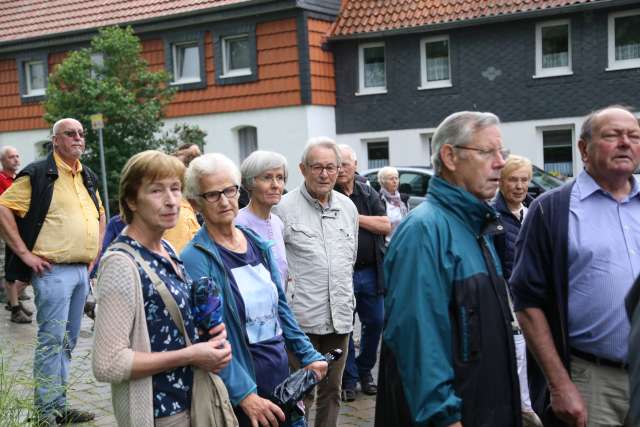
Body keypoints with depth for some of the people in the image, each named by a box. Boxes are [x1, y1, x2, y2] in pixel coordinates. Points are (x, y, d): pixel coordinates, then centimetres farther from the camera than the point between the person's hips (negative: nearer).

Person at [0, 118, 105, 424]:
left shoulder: (88, 178, 15)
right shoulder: (38, 175, -8)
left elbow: (100, 215, 29)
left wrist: (94, 251, 17)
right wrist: (25, 253, -15)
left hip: (82, 271, 8)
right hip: (53, 271, -8)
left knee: (68, 341, 14)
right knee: (51, 341, -4)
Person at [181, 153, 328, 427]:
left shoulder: (259, 245, 5)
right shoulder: (195, 259, -15)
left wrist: (308, 355, 9)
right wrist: (244, 394, -26)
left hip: (282, 373, 6)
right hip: (240, 388, -6)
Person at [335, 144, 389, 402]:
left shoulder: (369, 194, 8)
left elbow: (385, 226, -3)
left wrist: (354, 217, -10)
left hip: (369, 272, 4)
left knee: (375, 323, 10)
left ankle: (365, 371, 30)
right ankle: (349, 379, 19)